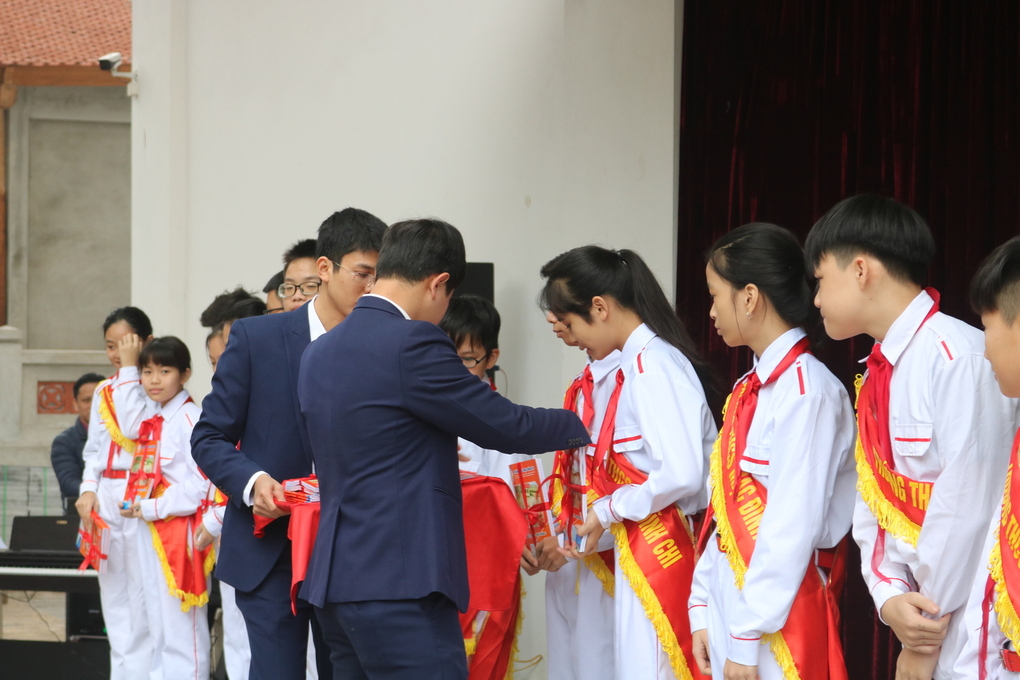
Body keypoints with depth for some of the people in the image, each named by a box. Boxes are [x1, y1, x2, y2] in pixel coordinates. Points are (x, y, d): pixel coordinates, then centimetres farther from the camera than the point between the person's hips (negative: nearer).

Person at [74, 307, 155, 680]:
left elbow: (134, 427, -20)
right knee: (113, 592, 9)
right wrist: (87, 490, 3)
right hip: (106, 496, 7)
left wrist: (130, 369, -15)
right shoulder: (103, 392, 16)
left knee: (142, 591, -9)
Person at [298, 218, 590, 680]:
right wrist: (580, 424, 11)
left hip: (335, 579, 9)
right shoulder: (412, 344, -13)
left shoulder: (319, 353, 13)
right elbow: (504, 426, -7)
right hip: (401, 584, -9)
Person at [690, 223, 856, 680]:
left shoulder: (806, 390, -15)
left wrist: (748, 639, -18)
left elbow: (793, 527, -18)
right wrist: (704, 609, 8)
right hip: (729, 601, 8)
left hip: (778, 618, -8)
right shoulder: (751, 389, 11)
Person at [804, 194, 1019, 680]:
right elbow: (872, 509, 10)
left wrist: (928, 632, -12)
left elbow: (966, 508, -19)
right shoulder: (876, 377, 10)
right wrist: (891, 597, -8)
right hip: (924, 624, 7)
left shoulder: (960, 358, -17)